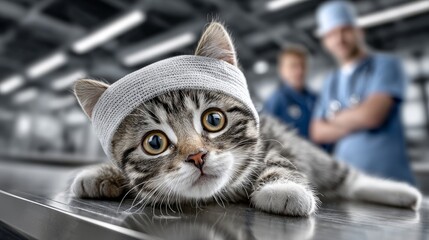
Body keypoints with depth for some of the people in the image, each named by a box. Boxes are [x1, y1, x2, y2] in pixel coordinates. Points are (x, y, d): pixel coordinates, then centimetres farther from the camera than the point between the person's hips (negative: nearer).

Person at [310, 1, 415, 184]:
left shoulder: (386, 65, 0)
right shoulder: (331, 82, 14)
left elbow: (371, 114, -16)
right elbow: (318, 132, 6)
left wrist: (335, 118, 2)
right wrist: (355, 122, -8)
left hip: (388, 179, -4)